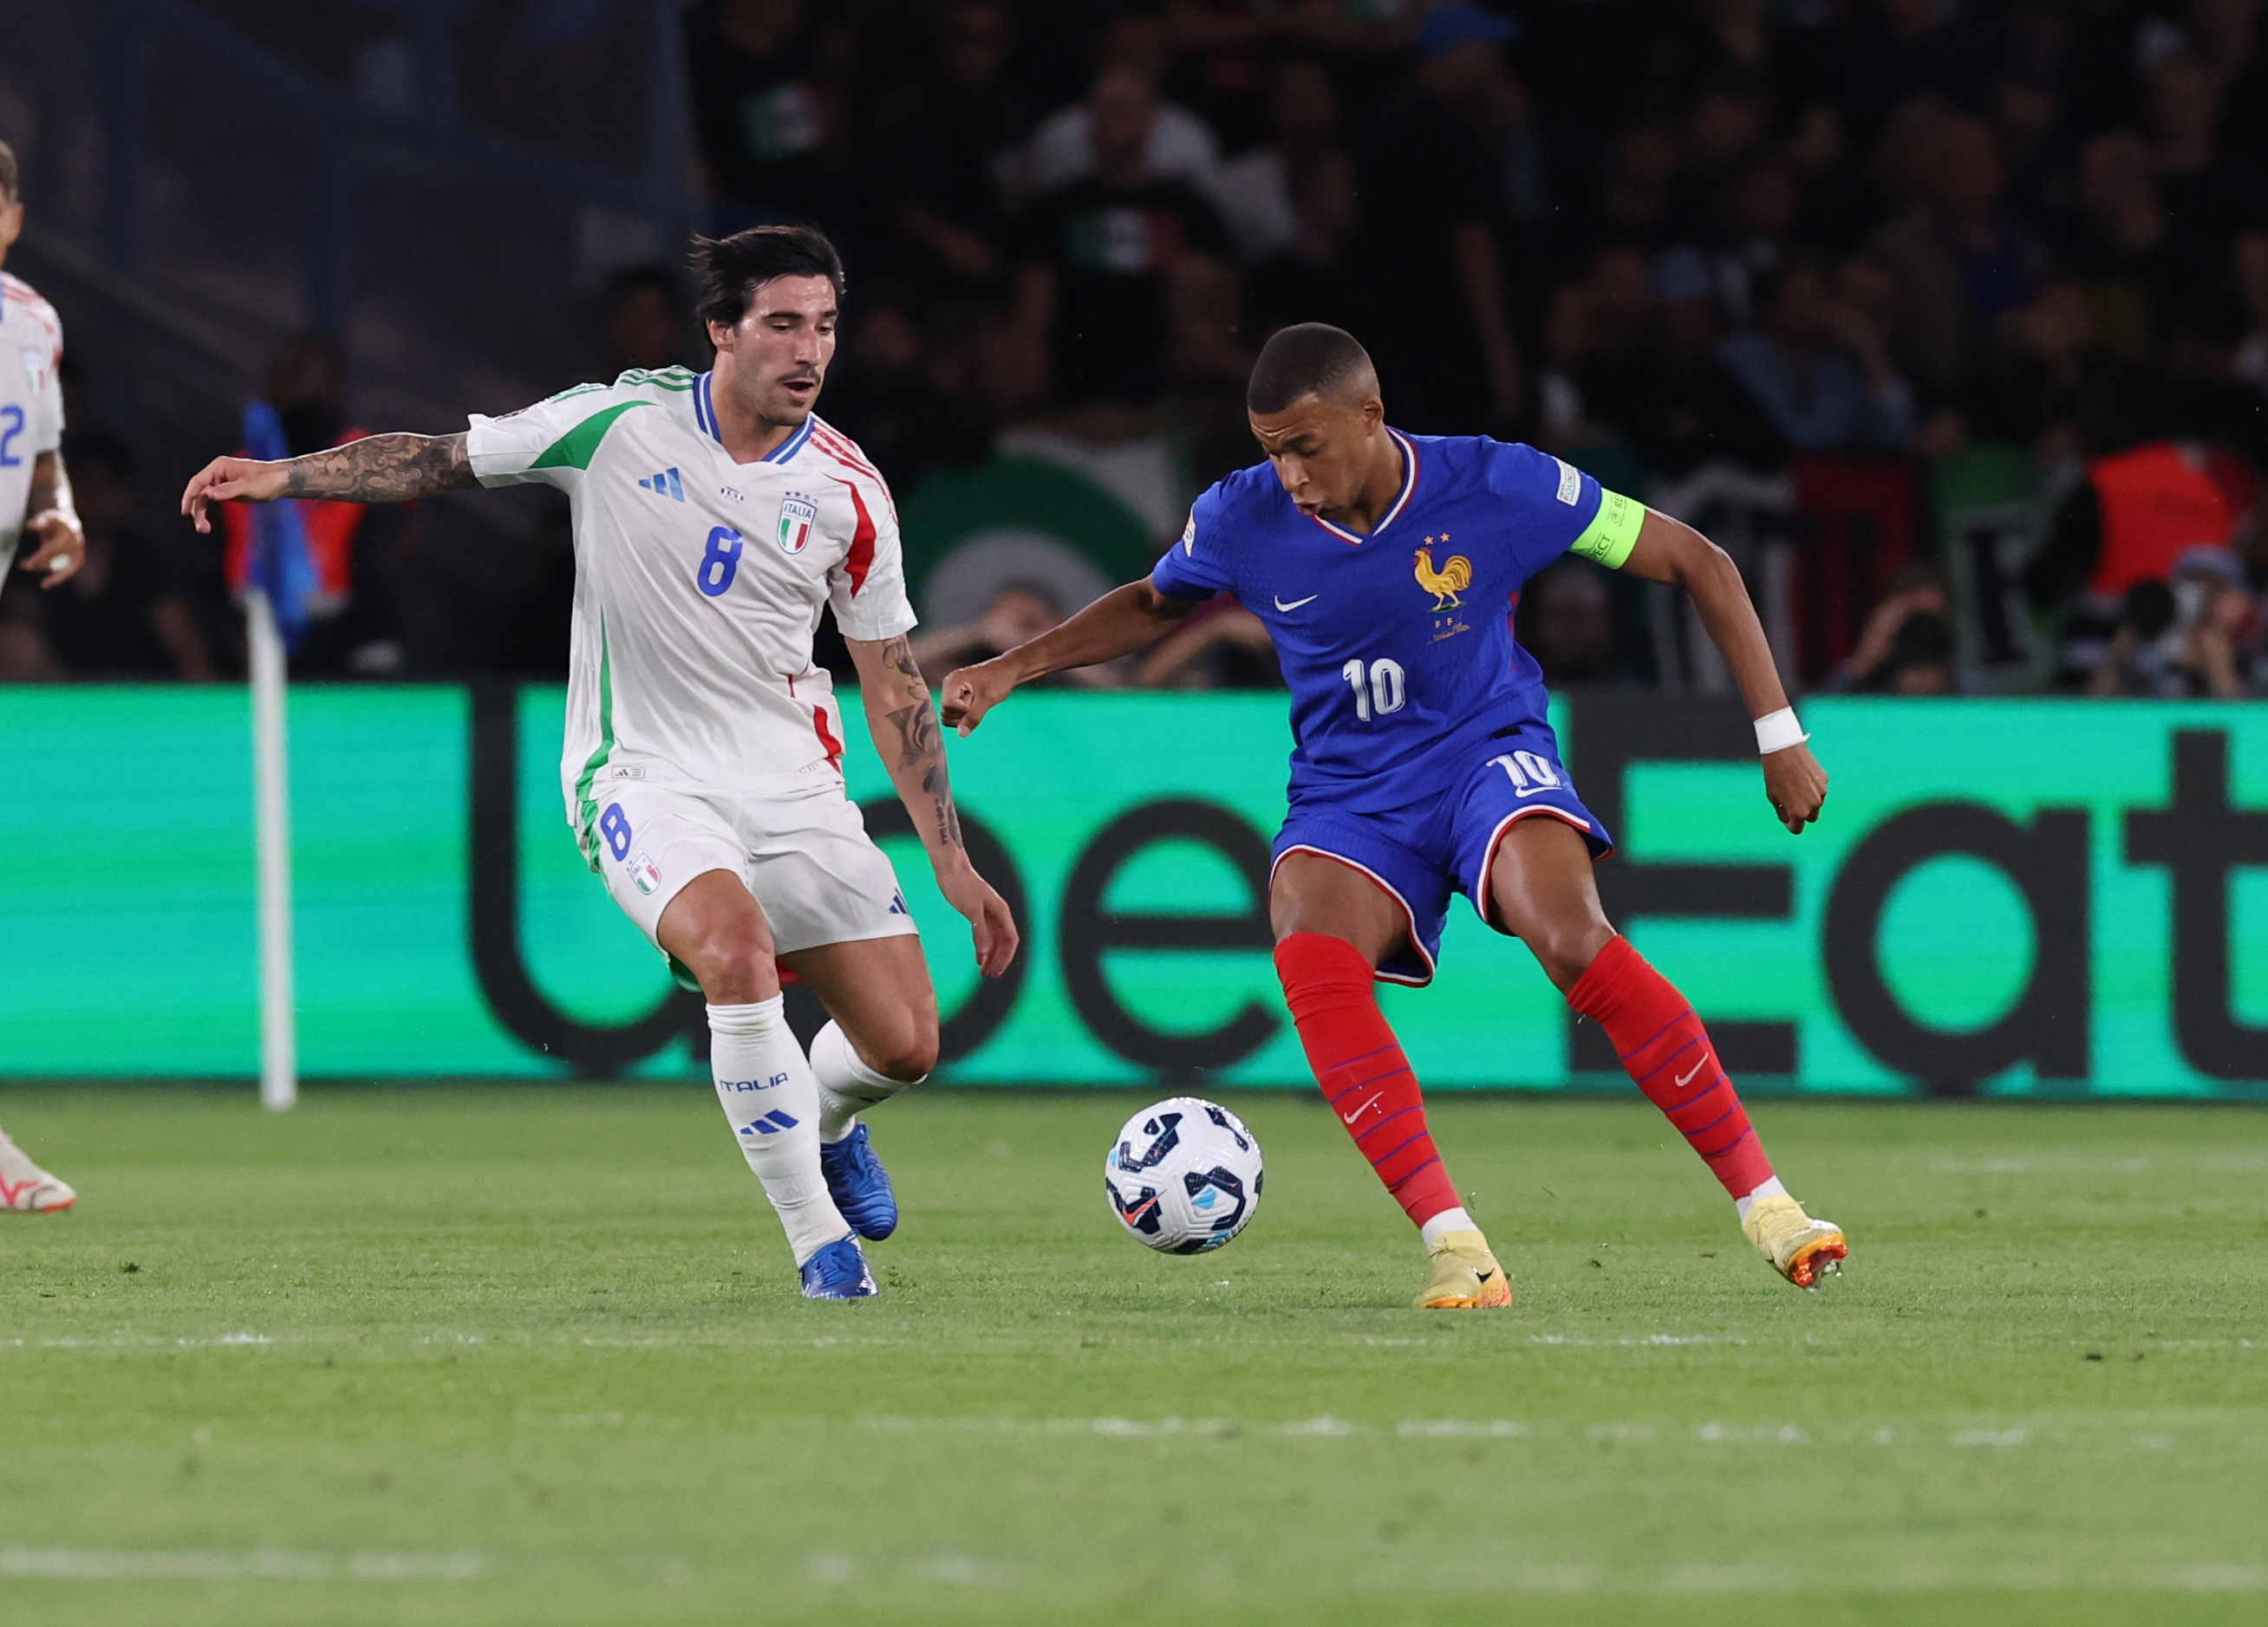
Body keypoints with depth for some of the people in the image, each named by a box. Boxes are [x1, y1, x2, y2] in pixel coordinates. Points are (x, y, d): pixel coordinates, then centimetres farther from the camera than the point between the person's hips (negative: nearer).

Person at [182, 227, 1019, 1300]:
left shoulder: (848, 493, -1)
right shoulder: (622, 424, -8)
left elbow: (894, 687, 6)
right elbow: (441, 460, 2)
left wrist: (954, 865, 4)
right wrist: (280, 476, -11)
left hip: (795, 786, 4)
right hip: (644, 777, -3)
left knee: (904, 1046, -2)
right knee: (737, 951, -33)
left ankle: (824, 1121, 38)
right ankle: (818, 1238, -20)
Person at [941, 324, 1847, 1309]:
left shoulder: (1496, 487, -15)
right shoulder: (1242, 521, -7)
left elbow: (1695, 562, -4)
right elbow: (1152, 606, 17)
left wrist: (1778, 736, -5)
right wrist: (1011, 669, 5)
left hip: (1488, 752, -2)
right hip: (1348, 796, 2)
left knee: (1570, 939, -32)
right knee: (1312, 960, -31)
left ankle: (1764, 1206, -21)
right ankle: (1454, 1249, -31)